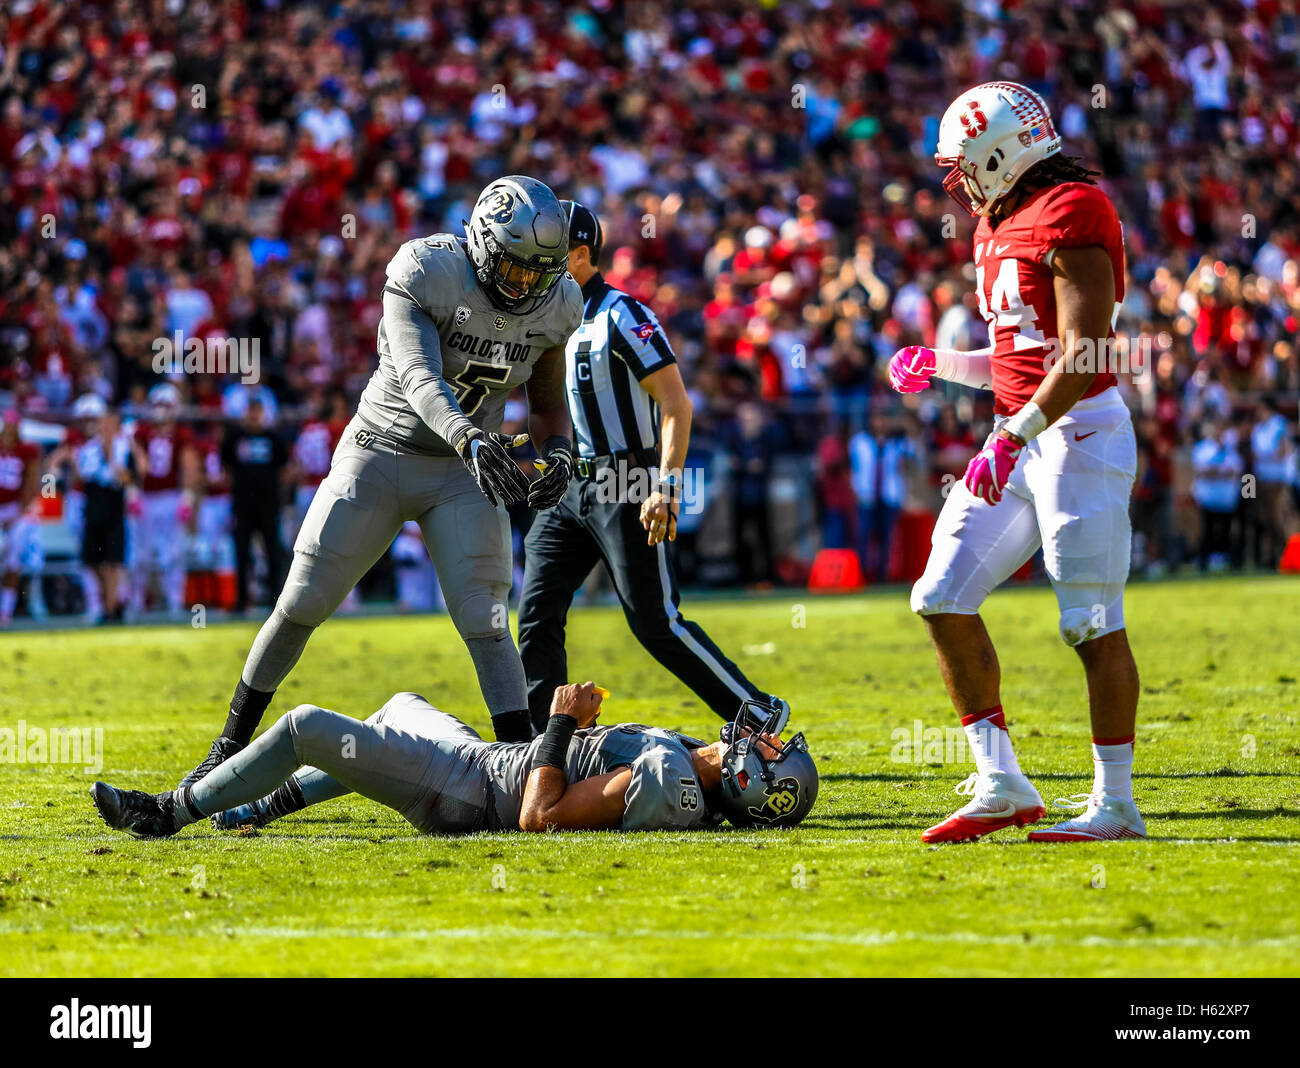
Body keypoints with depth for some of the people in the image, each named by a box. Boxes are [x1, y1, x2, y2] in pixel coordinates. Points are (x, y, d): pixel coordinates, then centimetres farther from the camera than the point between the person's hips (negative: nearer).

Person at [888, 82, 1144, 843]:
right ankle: (1001, 786, 8)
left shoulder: (1070, 216, -14)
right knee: (944, 600, 4)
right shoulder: (1001, 227, 16)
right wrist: (937, 365, 12)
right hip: (1021, 435, 10)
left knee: (1094, 624, -5)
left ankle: (1116, 804, 2)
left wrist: (1012, 438, -25)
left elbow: (1080, 354, -21)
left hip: (1078, 434, -10)